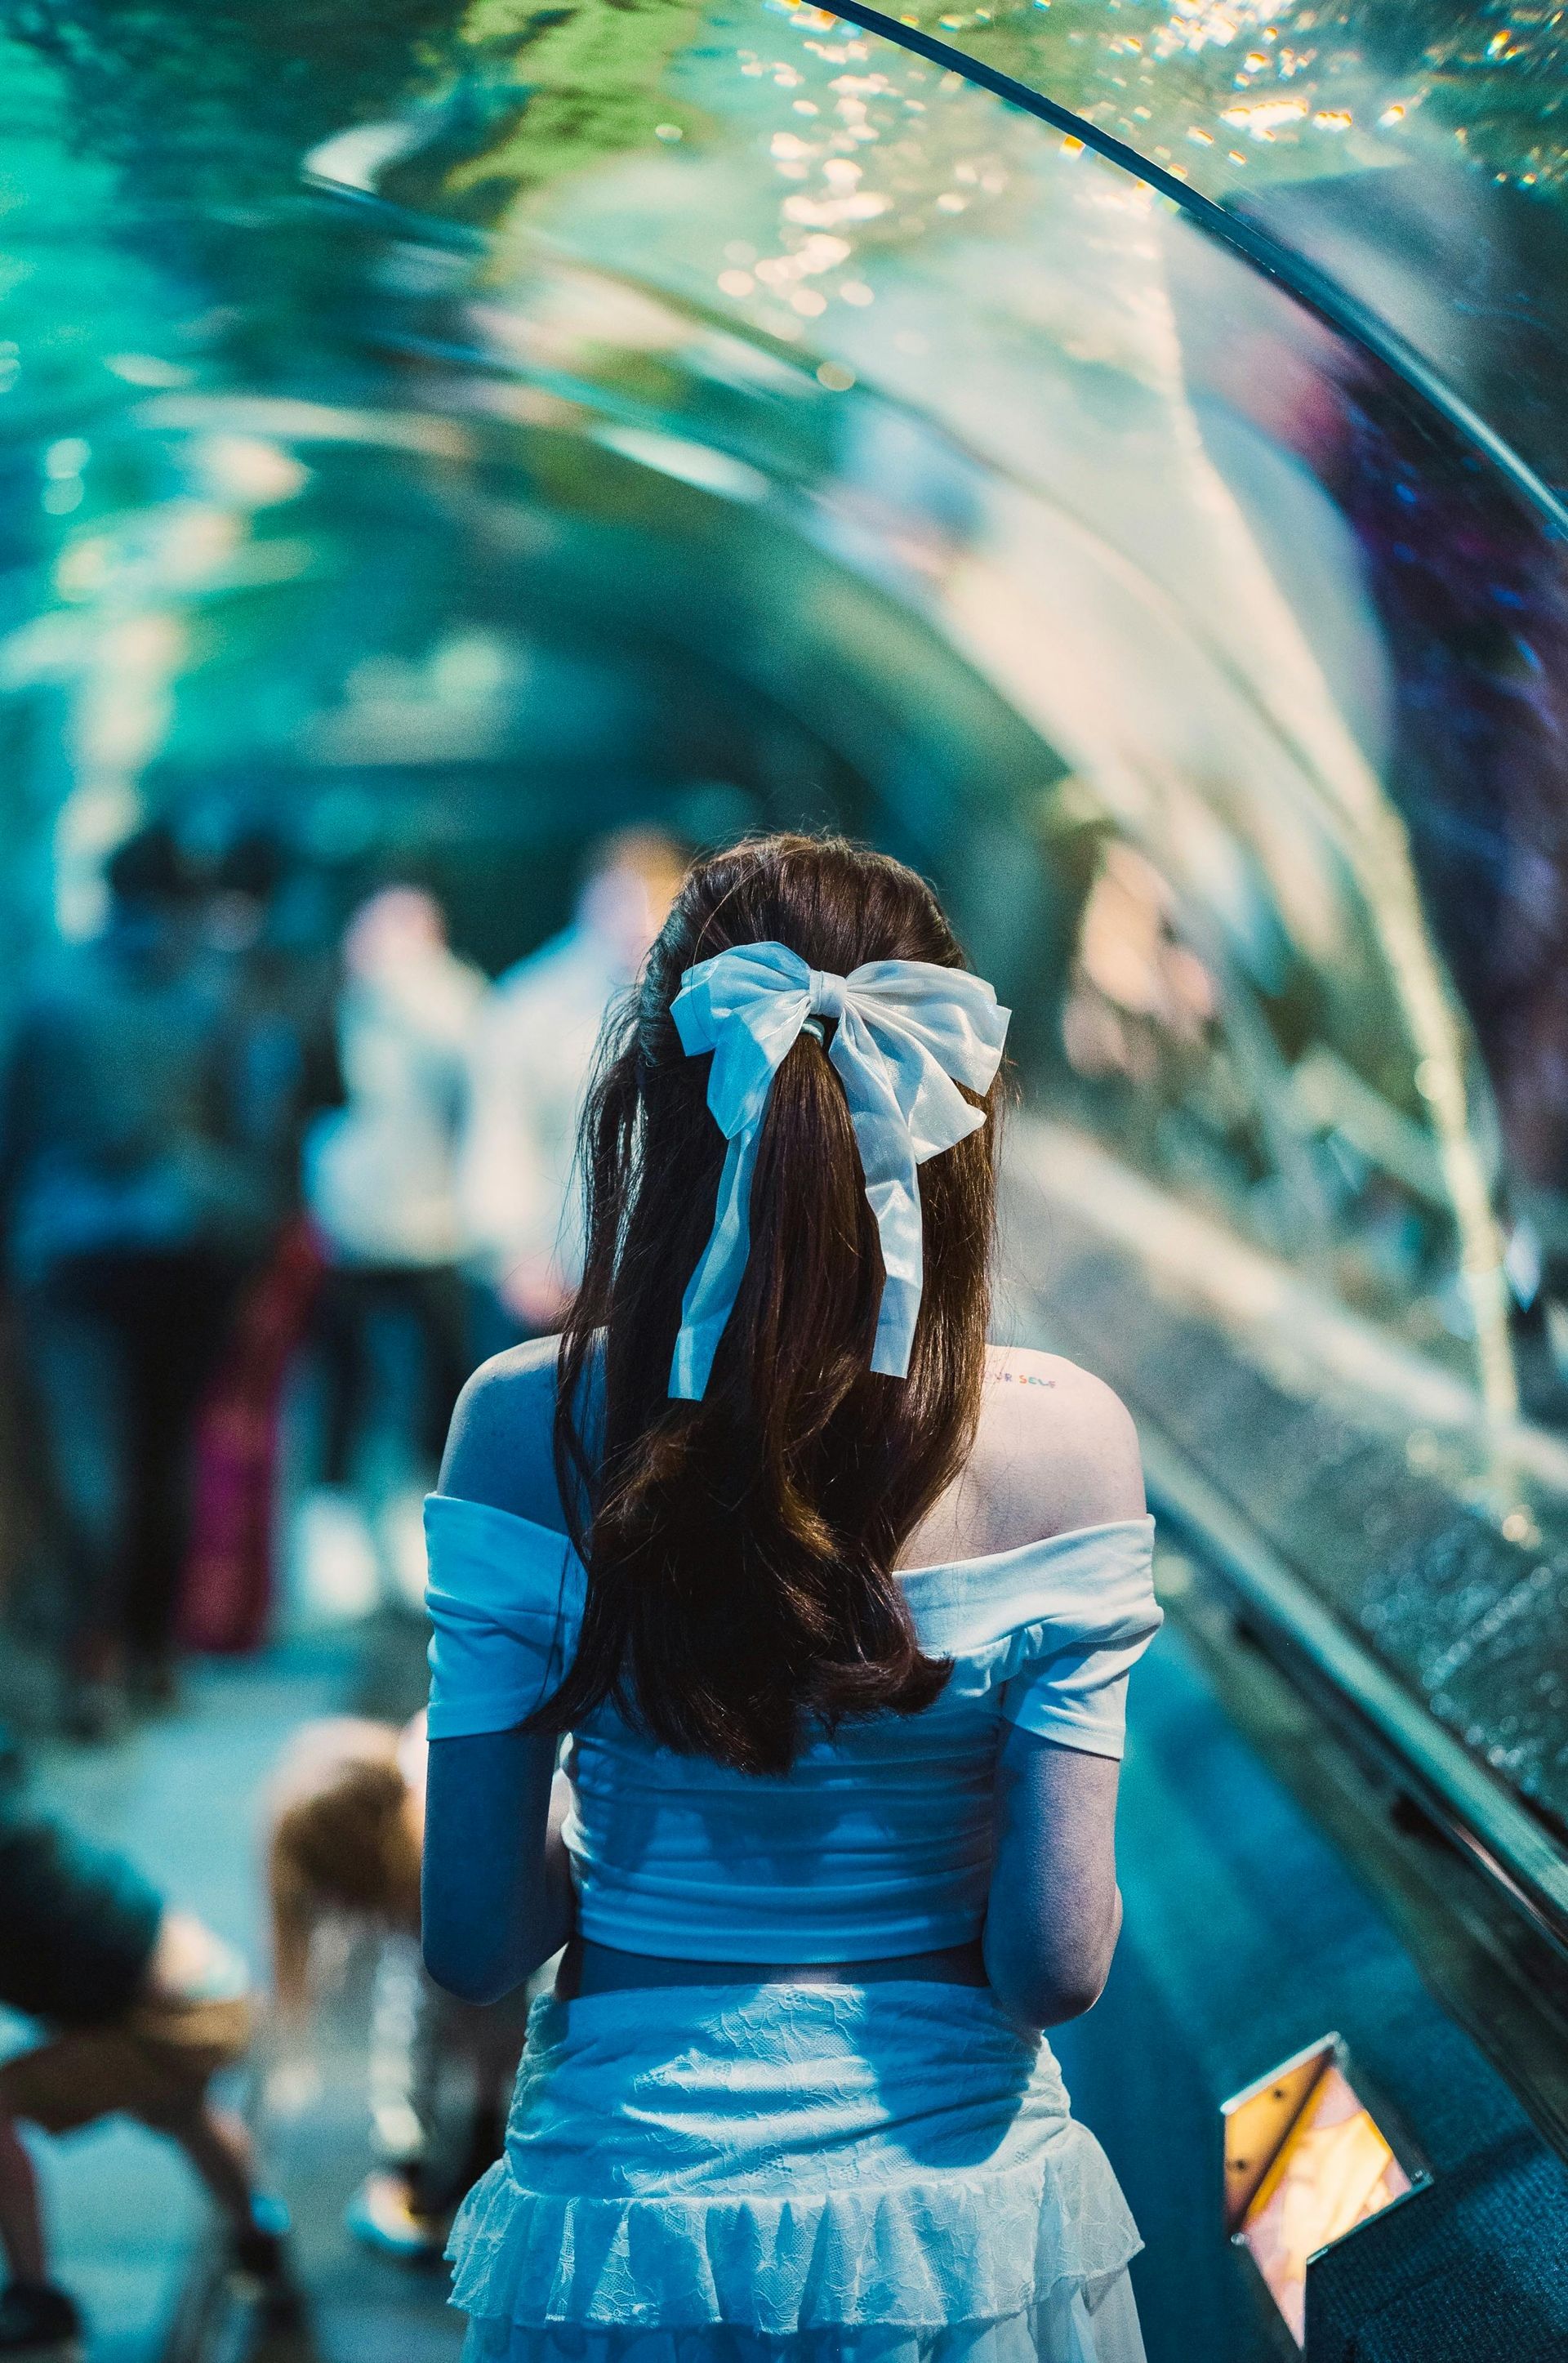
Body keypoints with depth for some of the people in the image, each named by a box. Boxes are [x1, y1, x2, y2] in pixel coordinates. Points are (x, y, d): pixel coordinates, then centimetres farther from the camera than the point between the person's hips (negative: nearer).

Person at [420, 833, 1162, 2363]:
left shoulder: (526, 1424, -13)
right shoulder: (1064, 1439, -14)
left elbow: (474, 1940, -8)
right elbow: (1057, 1961, -13)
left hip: (620, 2235, 0)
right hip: (963, 2237, 0)